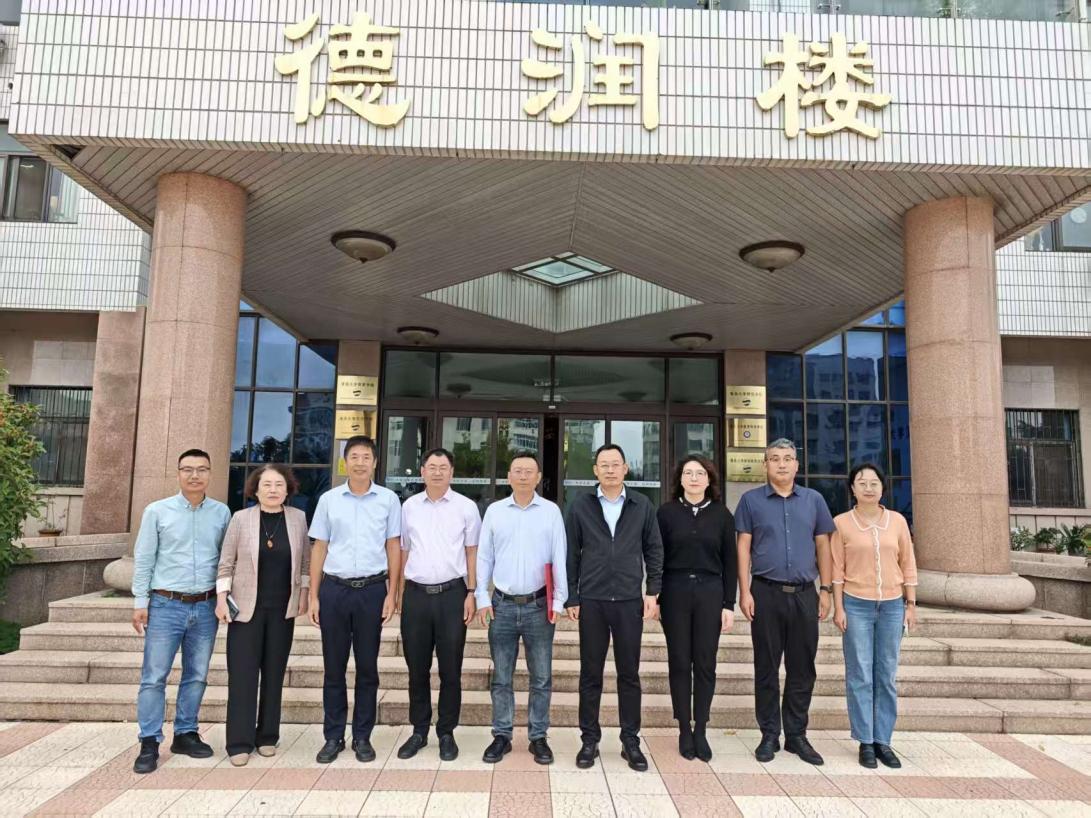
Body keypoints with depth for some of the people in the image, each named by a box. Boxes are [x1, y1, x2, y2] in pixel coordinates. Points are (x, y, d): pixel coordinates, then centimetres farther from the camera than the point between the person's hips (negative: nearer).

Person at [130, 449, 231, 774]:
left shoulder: (221, 512, 3)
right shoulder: (157, 511, -1)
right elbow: (143, 559, 1)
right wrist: (140, 602, -3)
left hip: (205, 606, 2)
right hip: (166, 604, -2)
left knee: (197, 676, 10)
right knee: (154, 676, 0)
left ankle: (185, 734, 24)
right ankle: (149, 743, 11)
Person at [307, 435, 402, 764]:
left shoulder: (388, 499, 2)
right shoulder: (328, 499, 5)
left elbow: (394, 548, 3)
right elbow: (319, 548, 7)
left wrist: (391, 594, -2)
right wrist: (313, 596, 3)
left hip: (372, 589, -1)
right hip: (334, 589, 1)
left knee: (368, 667, 8)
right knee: (333, 667, 9)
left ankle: (362, 737, 21)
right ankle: (333, 736, 22)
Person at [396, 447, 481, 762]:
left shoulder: (466, 507, 1)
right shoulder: (409, 506, 7)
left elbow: (472, 552, 3)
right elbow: (403, 551, 12)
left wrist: (471, 593, -3)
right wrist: (397, 592, 8)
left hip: (452, 594, -2)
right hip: (416, 594, 2)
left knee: (450, 670, 7)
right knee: (417, 669, 11)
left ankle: (446, 733, 21)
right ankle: (419, 731, 26)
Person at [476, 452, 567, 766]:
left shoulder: (551, 511, 0)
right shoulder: (494, 511, 4)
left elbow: (559, 558, 0)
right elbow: (483, 557, 6)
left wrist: (559, 600, -4)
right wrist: (483, 598, 1)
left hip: (538, 605, -1)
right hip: (502, 605, 1)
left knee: (541, 678, 7)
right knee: (501, 677, 10)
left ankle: (538, 737, 21)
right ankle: (501, 736, 23)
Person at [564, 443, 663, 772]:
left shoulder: (642, 506, 3)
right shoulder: (580, 506, 1)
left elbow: (654, 550, 7)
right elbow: (570, 554, 2)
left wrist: (652, 591, 1)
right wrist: (571, 597, -1)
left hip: (630, 601, 1)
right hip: (591, 601, 0)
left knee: (629, 674, 9)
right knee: (590, 674, 8)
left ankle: (631, 741, 21)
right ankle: (589, 740, 21)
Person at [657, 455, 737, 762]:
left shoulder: (721, 514, 3)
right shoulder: (667, 511, 1)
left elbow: (729, 562, 4)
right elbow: (656, 558, 2)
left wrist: (729, 604, 1)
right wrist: (654, 598, -2)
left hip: (710, 592, 1)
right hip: (675, 592, -1)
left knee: (705, 663, 6)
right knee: (679, 662, 6)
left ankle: (700, 731, 18)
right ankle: (684, 730, 18)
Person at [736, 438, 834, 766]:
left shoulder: (813, 500, 9)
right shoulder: (751, 500, 3)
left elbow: (823, 546, 11)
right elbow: (743, 548, 0)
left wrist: (825, 590, 5)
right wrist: (745, 592, -6)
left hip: (805, 594, 2)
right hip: (766, 592, -2)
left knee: (802, 668, 8)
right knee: (766, 668, 6)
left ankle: (796, 735, 22)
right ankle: (769, 735, 18)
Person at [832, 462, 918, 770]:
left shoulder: (897, 521, 4)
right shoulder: (842, 523, -3)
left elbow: (908, 565, 8)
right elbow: (837, 569, -2)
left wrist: (911, 604, 6)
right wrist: (838, 608, -5)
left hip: (892, 606, 2)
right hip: (856, 605, -2)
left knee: (887, 677, 8)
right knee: (860, 676, 2)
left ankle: (883, 740, 18)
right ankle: (865, 741, 12)